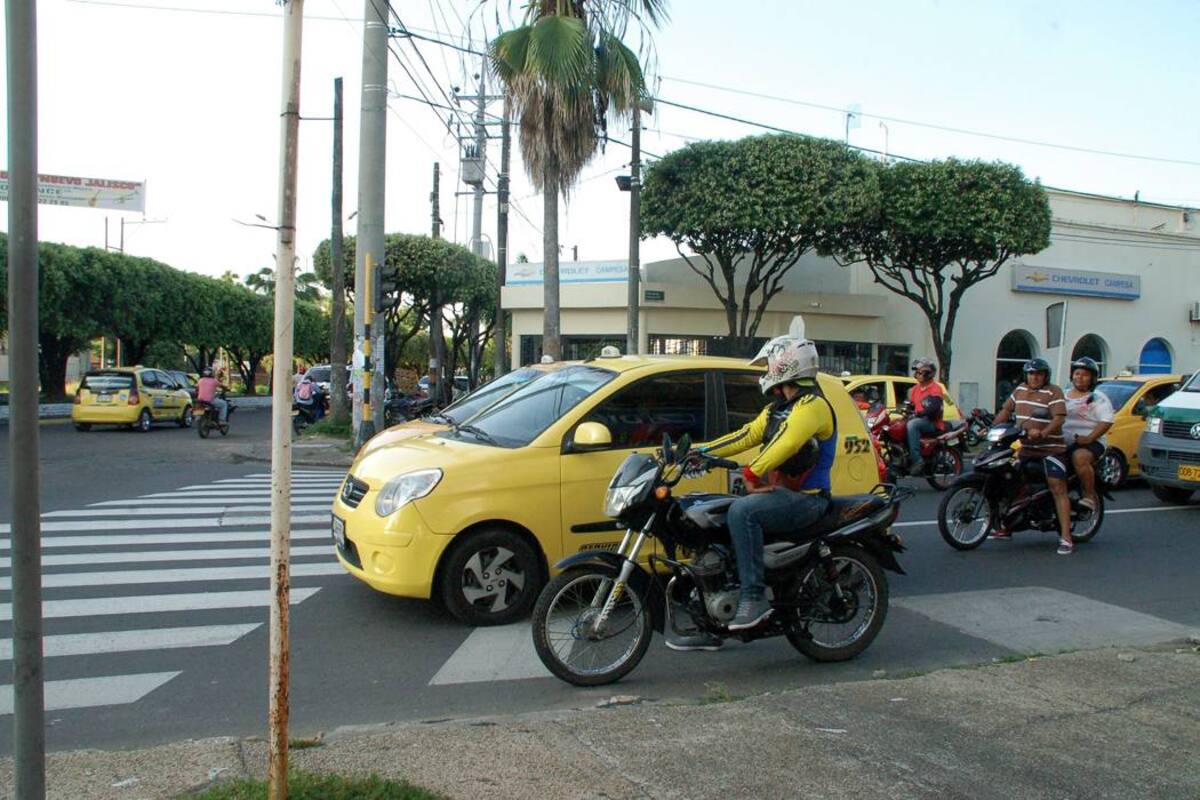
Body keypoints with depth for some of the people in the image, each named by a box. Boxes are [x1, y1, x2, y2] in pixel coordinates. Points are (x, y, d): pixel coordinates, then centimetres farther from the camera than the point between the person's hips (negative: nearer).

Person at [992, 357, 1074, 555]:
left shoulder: (1053, 392, -7)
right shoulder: (1020, 390, 14)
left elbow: (1059, 418, -18)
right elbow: (1006, 410, 20)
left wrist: (1042, 433, -33)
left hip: (1050, 448, -7)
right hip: (1024, 448, 7)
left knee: (1058, 488, -12)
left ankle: (1066, 537, -14)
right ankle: (1005, 527, 23)